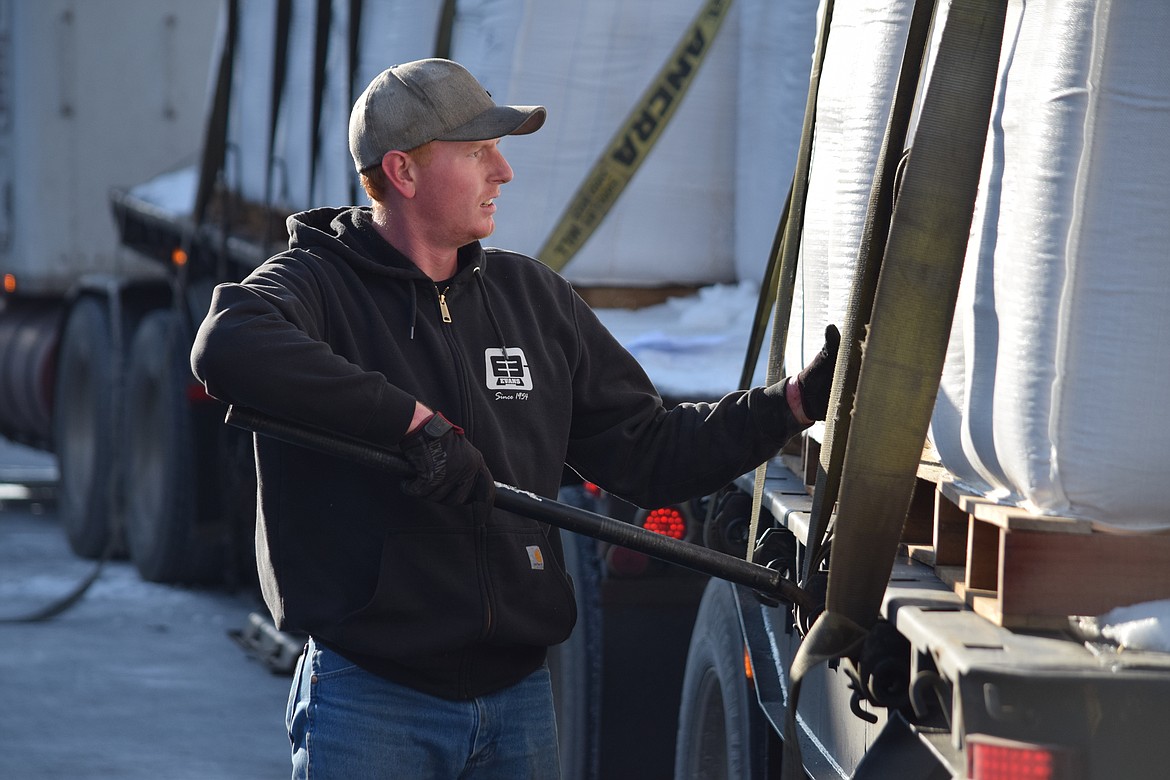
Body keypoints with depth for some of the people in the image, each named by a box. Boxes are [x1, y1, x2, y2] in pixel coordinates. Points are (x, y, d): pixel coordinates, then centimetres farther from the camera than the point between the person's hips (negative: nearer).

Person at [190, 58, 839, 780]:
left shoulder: (533, 297, 13)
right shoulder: (318, 283, -5)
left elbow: (645, 452, 15)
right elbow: (227, 347, -29)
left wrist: (797, 402, 5)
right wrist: (414, 420, -29)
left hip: (517, 698, 5)